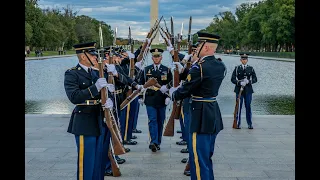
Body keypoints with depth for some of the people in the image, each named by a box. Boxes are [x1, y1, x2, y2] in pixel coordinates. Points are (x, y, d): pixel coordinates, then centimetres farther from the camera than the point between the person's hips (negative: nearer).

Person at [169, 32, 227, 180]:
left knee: (198, 159, 0)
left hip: (201, 116, -9)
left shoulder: (199, 67, -19)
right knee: (207, 156, 21)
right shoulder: (221, 66, 5)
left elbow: (184, 91, -12)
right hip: (214, 115, 9)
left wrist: (172, 93, 8)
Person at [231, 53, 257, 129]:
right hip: (239, 90, -1)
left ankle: (250, 124, 12)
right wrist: (240, 83, -16)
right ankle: (238, 124, 8)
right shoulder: (237, 68, 4)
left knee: (248, 107, 4)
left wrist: (248, 81, -14)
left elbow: (255, 79, 5)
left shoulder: (251, 68, 7)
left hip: (248, 90, 1)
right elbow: (232, 79, -1)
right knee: (238, 107, 0)